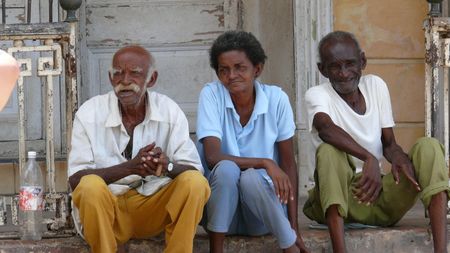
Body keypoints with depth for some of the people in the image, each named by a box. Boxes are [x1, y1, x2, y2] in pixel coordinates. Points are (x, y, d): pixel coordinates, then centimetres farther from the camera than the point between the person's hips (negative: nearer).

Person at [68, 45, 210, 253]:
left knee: (195, 183, -24)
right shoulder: (89, 113, -9)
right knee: (90, 186, -34)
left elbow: (193, 170, -8)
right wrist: (130, 167, -29)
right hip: (105, 207, -2)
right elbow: (75, 179, -15)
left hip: (155, 205, 2)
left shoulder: (170, 111, -4)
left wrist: (168, 166, -32)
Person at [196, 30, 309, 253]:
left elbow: (288, 164, -2)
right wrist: (265, 163, -25)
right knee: (226, 169, -31)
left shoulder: (277, 99, -5)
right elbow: (212, 157, -16)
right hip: (223, 210, 0)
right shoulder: (211, 94, -7)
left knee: (251, 178, -32)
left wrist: (294, 227, -7)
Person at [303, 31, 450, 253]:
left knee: (428, 146, -15)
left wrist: (400, 158, -18)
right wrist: (369, 158, -45)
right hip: (337, 201, -4)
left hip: (381, 197, 4)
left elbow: (389, 143, 7)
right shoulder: (317, 95, -7)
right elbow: (326, 128, -30)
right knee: (328, 151, -31)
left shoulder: (376, 86, 7)